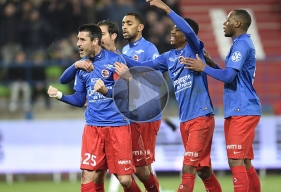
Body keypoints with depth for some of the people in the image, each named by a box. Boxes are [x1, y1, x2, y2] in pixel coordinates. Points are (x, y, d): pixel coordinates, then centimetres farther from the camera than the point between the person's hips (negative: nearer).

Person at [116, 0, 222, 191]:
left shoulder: (194, 49, -5)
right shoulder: (169, 57, 13)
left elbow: (189, 30, -25)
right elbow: (142, 66, 17)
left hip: (201, 117, -7)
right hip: (185, 120, 7)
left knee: (188, 169, -11)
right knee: (203, 169, 12)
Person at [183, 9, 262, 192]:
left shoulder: (241, 44, -13)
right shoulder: (243, 44, 19)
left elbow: (228, 75, -21)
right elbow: (232, 76, 23)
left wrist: (203, 67, -11)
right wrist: (211, 63, 13)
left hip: (242, 111, -10)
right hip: (241, 111, 10)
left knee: (236, 161, -12)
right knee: (244, 162, 11)